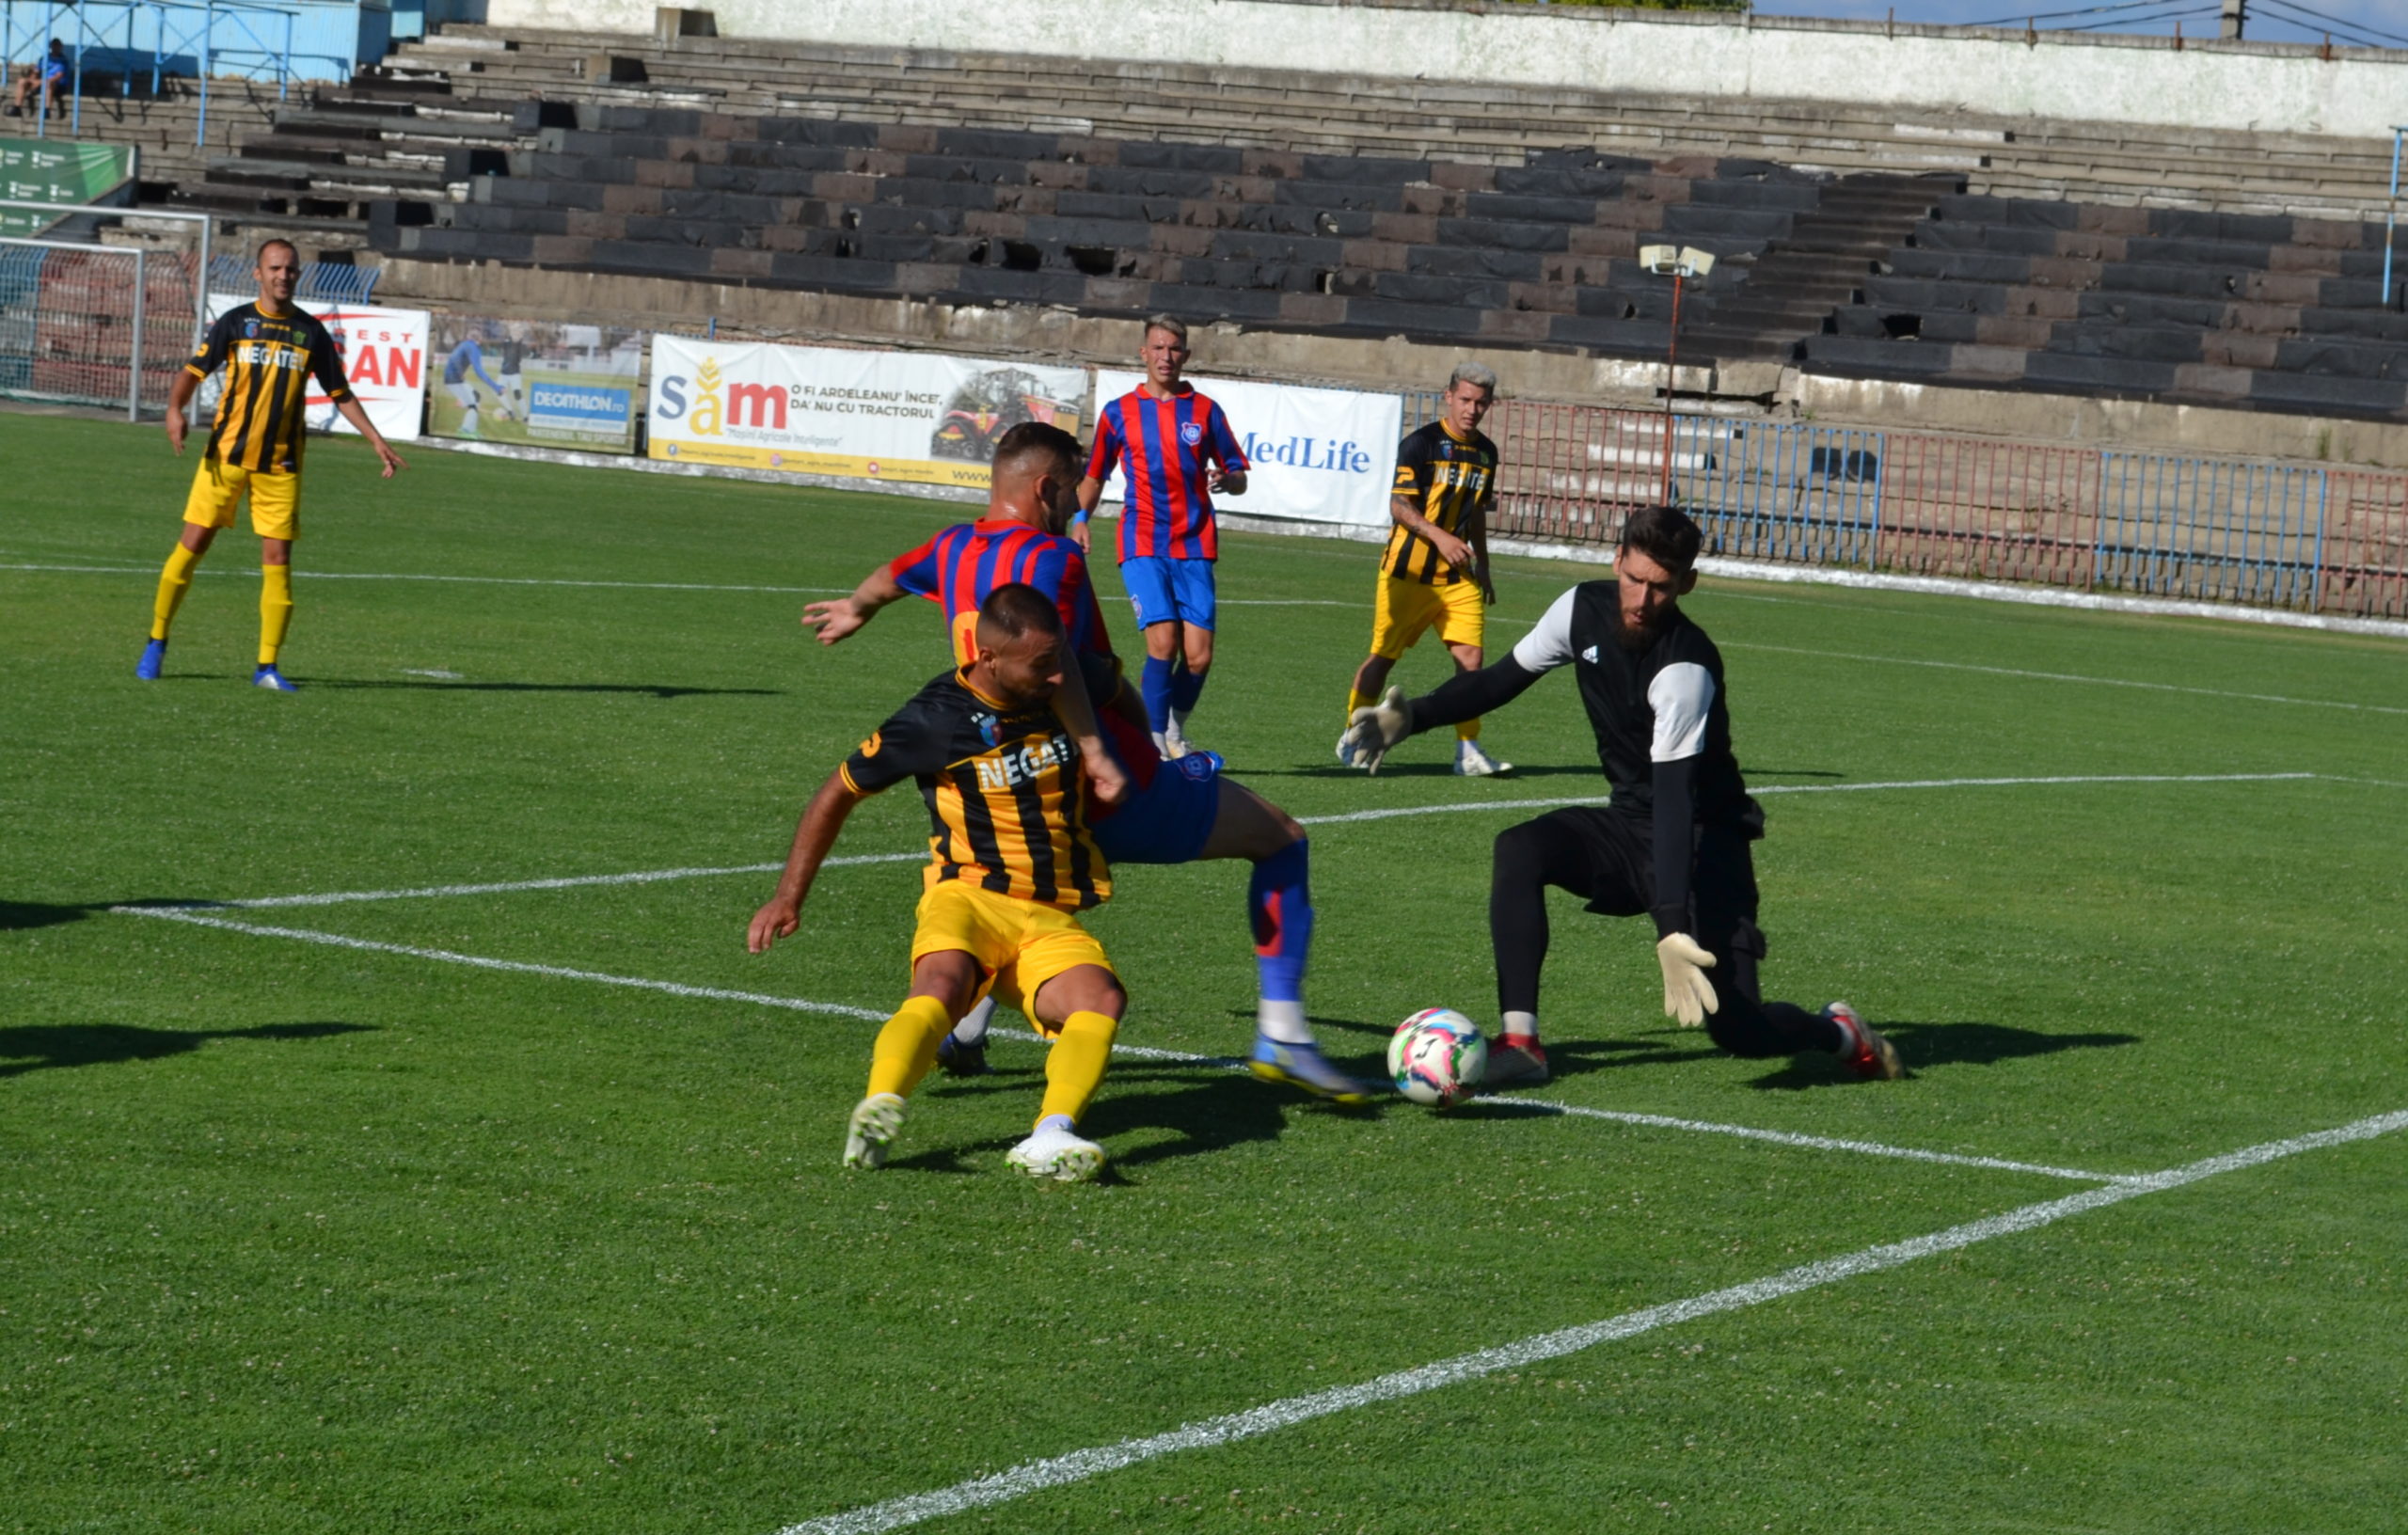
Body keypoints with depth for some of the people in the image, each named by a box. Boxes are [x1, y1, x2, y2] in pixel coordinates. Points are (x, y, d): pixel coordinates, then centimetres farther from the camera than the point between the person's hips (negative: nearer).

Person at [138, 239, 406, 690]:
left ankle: (267, 667, 2)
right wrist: (175, 408, -20)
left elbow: (340, 394, 12)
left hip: (280, 464, 1)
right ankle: (156, 644, 13)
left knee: (278, 559, -4)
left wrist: (377, 441, 5)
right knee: (192, 543, -2)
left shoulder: (311, 332, 6)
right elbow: (193, 372, 0)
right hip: (226, 455, -1)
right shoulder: (234, 322, 1)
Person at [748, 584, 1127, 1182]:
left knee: (1101, 998, -30)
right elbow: (840, 792, 7)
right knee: (942, 983, -39)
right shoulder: (936, 719, -6)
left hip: (1052, 920, 4)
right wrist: (789, 897, 7)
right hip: (969, 898, -4)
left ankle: (1051, 1138, -47)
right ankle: (879, 1108, -58)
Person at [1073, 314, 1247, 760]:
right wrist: (1080, 517, 2)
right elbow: (1095, 475, 18)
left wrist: (1225, 479, -13)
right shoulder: (1119, 412, 7)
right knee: (1163, 642, -19)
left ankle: (1176, 728, 21)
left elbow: (1240, 478, 10)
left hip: (1194, 546, 1)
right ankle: (1153, 739, -7)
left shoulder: (1205, 411, 7)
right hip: (1142, 545, -1)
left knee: (1198, 656, -6)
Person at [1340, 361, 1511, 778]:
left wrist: (1483, 567, 25)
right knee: (1383, 655, 1)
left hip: (1458, 575, 5)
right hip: (1408, 570, -5)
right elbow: (1399, 506, -14)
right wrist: (1439, 536, -28)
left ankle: (1468, 750, -3)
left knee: (1470, 653, -7)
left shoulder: (1485, 452, 11)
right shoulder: (1420, 444, -9)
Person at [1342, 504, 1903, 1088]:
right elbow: (1503, 679, 8)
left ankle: (1839, 1032, 21)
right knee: (1520, 849, -25)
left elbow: (1675, 796, -35)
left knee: (1737, 1027, -14)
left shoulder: (1685, 668, -28)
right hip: (1629, 825, 6)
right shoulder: (1583, 609, -7)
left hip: (1702, 839, -6)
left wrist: (1673, 930, -41)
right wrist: (1411, 717, -7)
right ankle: (1519, 1044, -25)